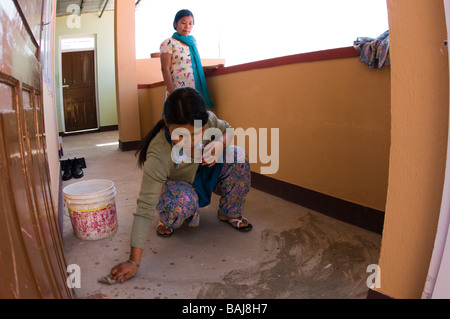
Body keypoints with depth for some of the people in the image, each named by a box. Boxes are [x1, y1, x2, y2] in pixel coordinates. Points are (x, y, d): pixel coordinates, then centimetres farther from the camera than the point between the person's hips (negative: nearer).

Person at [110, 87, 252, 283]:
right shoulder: (158, 156, -40)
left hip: (203, 174, 5)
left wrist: (220, 144, -29)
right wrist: (134, 261, -40)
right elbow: (145, 208, -38)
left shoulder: (209, 120, -27)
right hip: (173, 186, -4)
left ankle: (229, 214, 1)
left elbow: (227, 130, -3)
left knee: (238, 156, -20)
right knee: (184, 199, -41)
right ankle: (169, 222, -1)